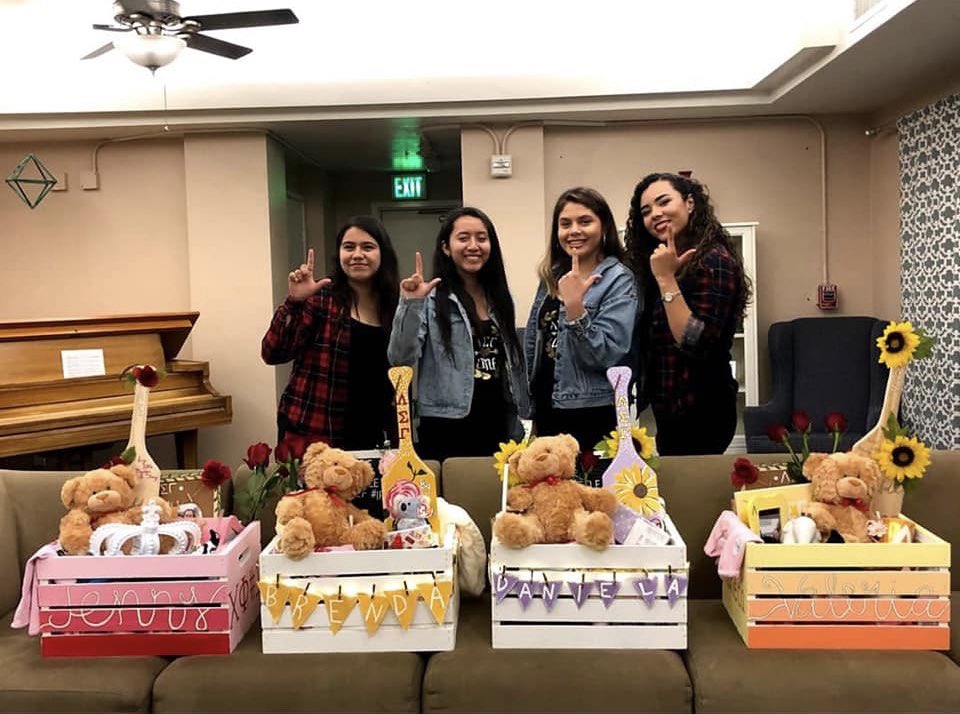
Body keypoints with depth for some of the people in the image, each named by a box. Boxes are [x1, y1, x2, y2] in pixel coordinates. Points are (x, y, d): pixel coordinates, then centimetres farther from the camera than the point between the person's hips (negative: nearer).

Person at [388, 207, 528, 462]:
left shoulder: (499, 297, 11)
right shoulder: (430, 299, -7)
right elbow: (400, 359, -15)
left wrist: (519, 422, 16)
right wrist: (411, 305, -26)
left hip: (498, 428, 5)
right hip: (447, 432, -5)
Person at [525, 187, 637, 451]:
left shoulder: (619, 280, -11)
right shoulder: (552, 276, 7)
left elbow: (605, 355, -20)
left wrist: (574, 306, -31)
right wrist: (530, 408, 15)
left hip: (592, 416, -6)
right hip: (547, 410, 6)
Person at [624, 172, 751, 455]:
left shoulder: (714, 261, -14)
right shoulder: (671, 265, 11)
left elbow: (697, 344, -23)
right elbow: (650, 344, 9)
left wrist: (666, 279, -22)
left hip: (700, 411, -9)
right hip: (673, 409, 9)